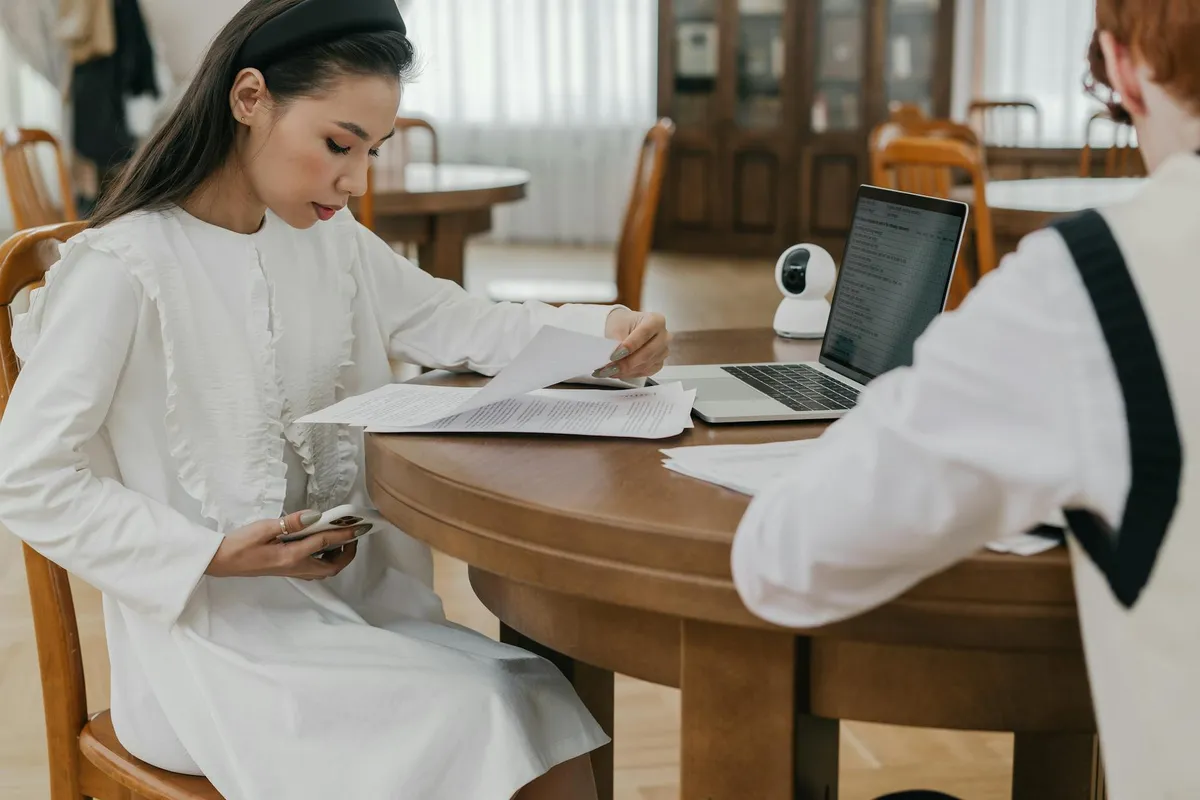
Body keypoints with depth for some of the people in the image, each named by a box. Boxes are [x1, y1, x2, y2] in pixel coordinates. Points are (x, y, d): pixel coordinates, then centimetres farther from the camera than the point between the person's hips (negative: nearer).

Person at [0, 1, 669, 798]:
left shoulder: (331, 241, 7)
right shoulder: (122, 268, -14)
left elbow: (470, 327, 10)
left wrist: (607, 330, -8)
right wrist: (214, 554, -20)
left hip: (355, 602, 6)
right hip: (208, 626, -6)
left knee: (552, 734, -13)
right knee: (473, 725, -21)